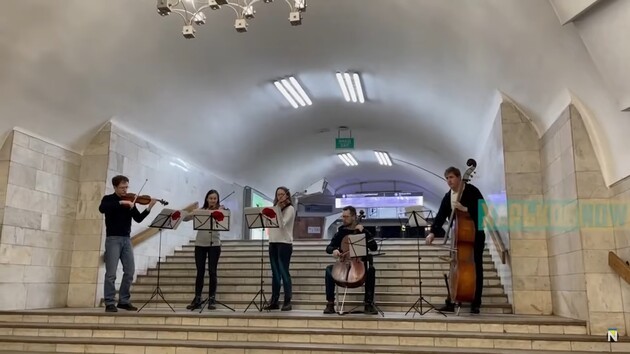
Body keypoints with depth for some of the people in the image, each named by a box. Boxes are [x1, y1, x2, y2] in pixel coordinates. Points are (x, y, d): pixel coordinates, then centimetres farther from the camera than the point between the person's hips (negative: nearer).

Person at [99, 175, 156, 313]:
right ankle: (110, 303, 1)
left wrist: (149, 208, -14)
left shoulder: (130, 202, 11)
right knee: (111, 272, -6)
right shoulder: (108, 199, 1)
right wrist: (121, 203, -28)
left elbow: (138, 219, 2)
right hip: (113, 239, -5)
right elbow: (101, 209, -22)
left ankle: (124, 301, 15)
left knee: (130, 271, 5)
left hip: (126, 239, 5)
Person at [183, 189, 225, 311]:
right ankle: (197, 299, 11)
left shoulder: (220, 210, 3)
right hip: (200, 244, 2)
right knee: (200, 272, 4)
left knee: (212, 272, -2)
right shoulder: (200, 210, 8)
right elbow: (185, 218, 1)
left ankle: (212, 299, 5)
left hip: (214, 244, -2)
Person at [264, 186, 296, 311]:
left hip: (284, 243, -6)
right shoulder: (275, 207, 18)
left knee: (284, 272, -8)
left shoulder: (290, 208, -2)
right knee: (275, 273, 8)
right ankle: (274, 301, 12)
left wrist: (279, 209, -17)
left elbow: (282, 224, -15)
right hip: (273, 242, 7)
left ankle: (287, 302, -4)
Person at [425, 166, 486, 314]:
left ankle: (475, 303, 8)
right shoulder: (447, 196, 6)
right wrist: (433, 232, -17)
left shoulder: (472, 191, -11)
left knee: (476, 269, 1)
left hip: (475, 236, -5)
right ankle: (451, 302, 11)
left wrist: (465, 209, -29)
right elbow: (441, 216, -3)